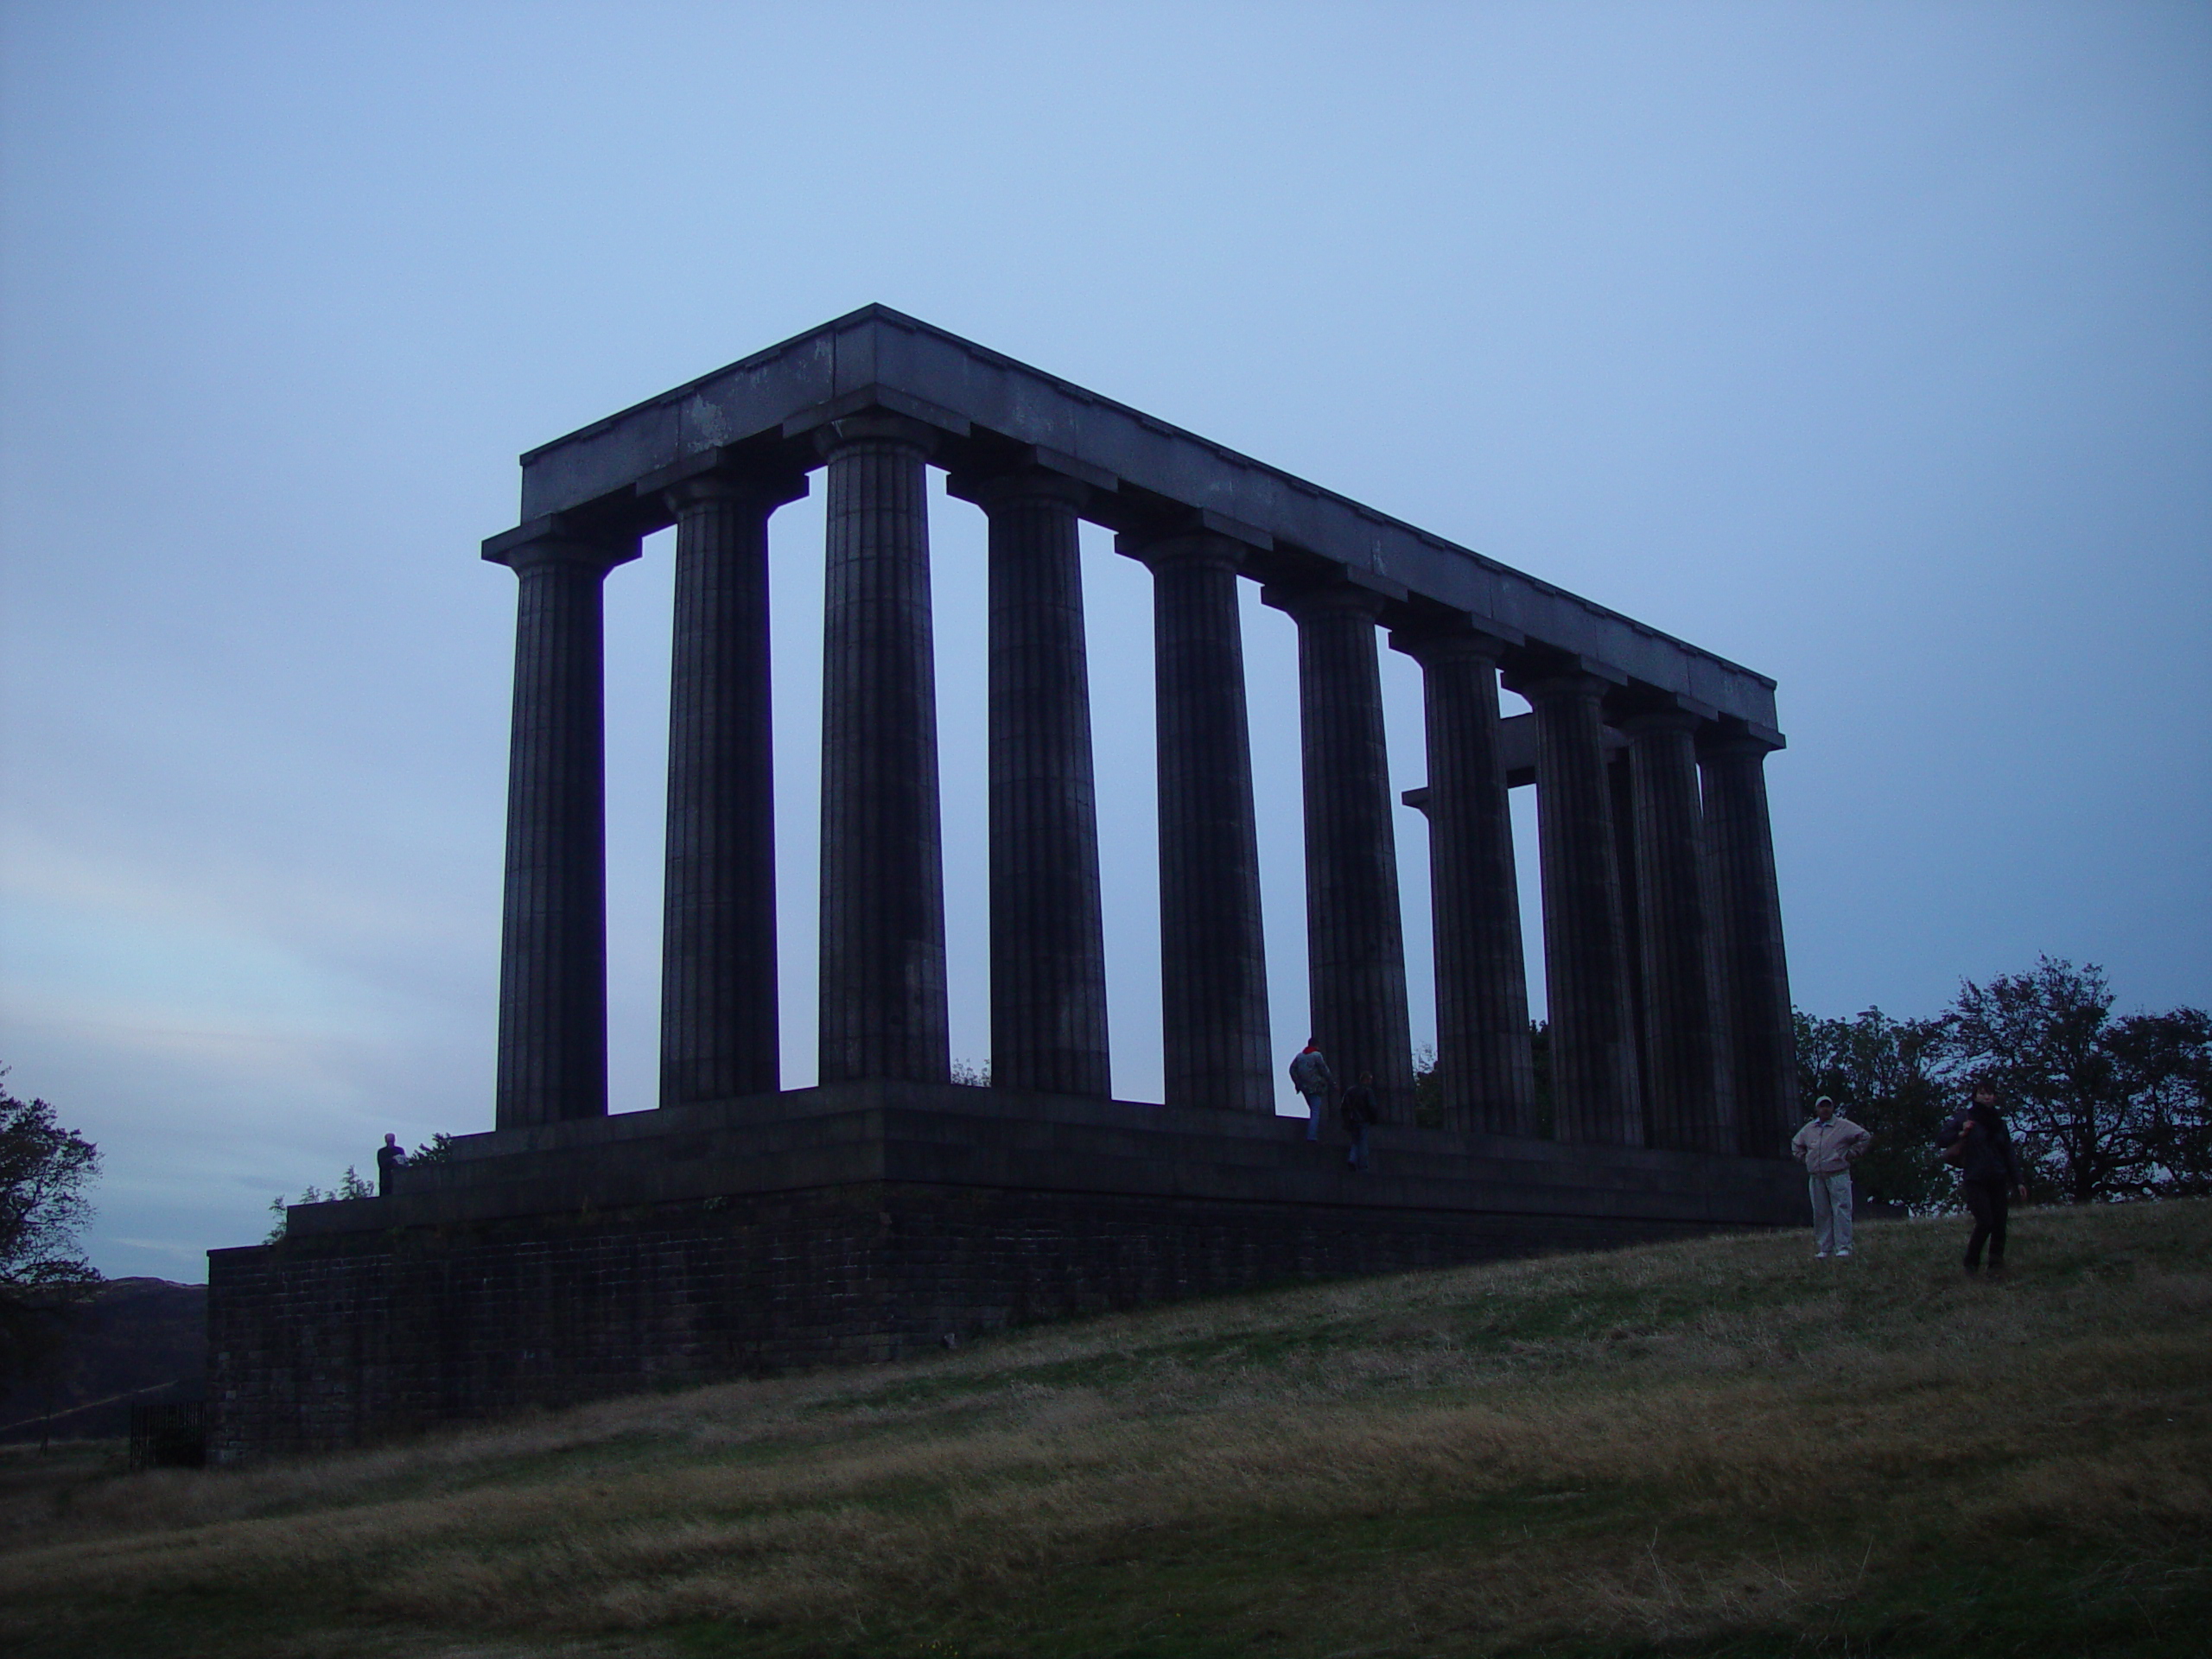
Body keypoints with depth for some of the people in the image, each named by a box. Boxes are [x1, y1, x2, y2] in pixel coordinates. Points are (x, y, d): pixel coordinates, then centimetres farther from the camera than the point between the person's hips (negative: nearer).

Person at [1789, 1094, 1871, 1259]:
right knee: (1821, 1214, 6)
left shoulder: (1844, 1126, 1)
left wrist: (1850, 1155, -3)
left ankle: (1843, 1248, -8)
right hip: (1816, 1179, 5)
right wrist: (1804, 1159, 17)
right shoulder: (1809, 1129, 15)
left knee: (1841, 1211, -9)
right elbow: (1796, 1144, 32)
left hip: (1837, 1176, -5)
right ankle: (1824, 1249, 11)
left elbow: (1865, 1137, -1)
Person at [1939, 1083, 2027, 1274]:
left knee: (1999, 1224, -1)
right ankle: (1971, 1264, 3)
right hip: (1975, 1181, -4)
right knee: (1985, 1222, -14)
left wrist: (2019, 1181, 8)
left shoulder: (1998, 1122, 13)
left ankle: (1996, 1264, 8)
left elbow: (2009, 1154, 15)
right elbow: (1941, 1140, 0)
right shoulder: (1964, 1118, 0)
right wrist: (1961, 1134, -16)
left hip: (1998, 1182, 4)